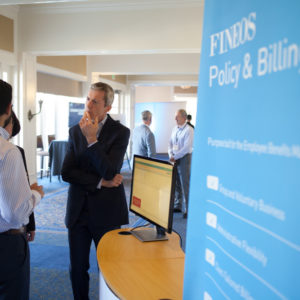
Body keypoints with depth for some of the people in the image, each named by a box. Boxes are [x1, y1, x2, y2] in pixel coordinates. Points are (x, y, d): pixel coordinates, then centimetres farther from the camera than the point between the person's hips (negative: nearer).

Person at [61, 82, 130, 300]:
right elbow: (66, 172, -3)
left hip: (106, 210, -3)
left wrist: (92, 139, -21)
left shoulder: (120, 132, -6)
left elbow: (109, 171, -17)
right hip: (78, 209, 3)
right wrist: (100, 182, -14)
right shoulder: (75, 131, 5)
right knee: (77, 268, 12)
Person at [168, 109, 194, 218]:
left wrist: (175, 157, -15)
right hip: (174, 159, 7)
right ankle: (177, 205, 25)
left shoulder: (189, 130, -12)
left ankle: (186, 209, 4)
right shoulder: (175, 129, 10)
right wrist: (171, 155, -2)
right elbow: (170, 143, 13)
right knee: (176, 183, 13)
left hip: (184, 158, -7)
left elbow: (186, 148, -18)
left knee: (185, 184, -3)